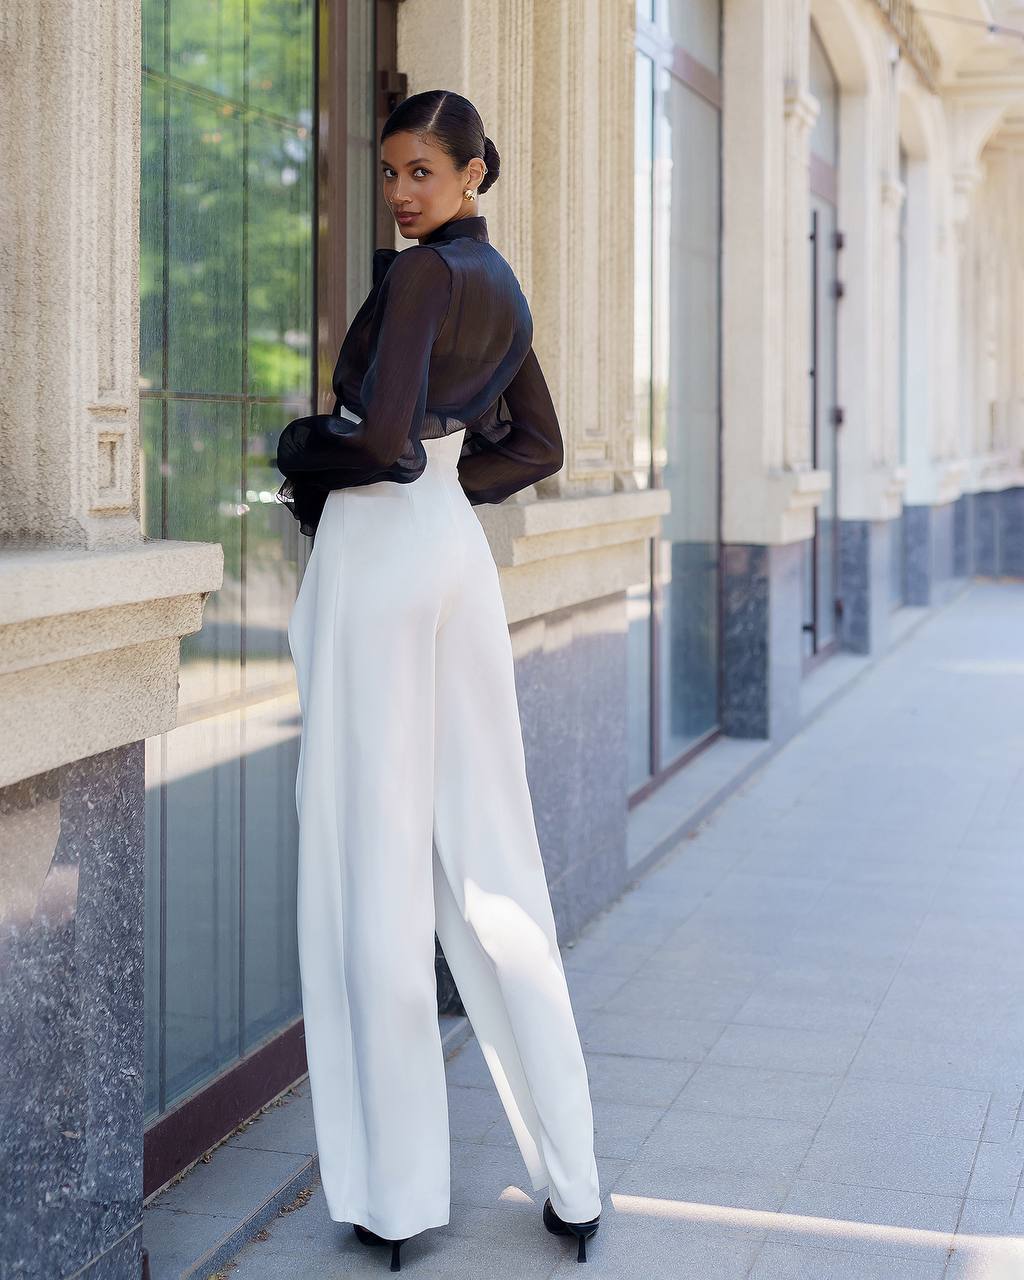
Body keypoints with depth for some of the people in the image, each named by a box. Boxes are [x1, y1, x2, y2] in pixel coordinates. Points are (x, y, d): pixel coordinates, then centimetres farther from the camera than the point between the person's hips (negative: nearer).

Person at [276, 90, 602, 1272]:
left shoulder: (420, 273, -10)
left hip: (380, 550, -8)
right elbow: (537, 448, 24)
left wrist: (303, 450, -1)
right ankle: (569, 1181, 13)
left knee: (374, 857, -2)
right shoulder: (499, 286, 17)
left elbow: (381, 440, -20)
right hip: (456, 547, 9)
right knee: (488, 856, 9)